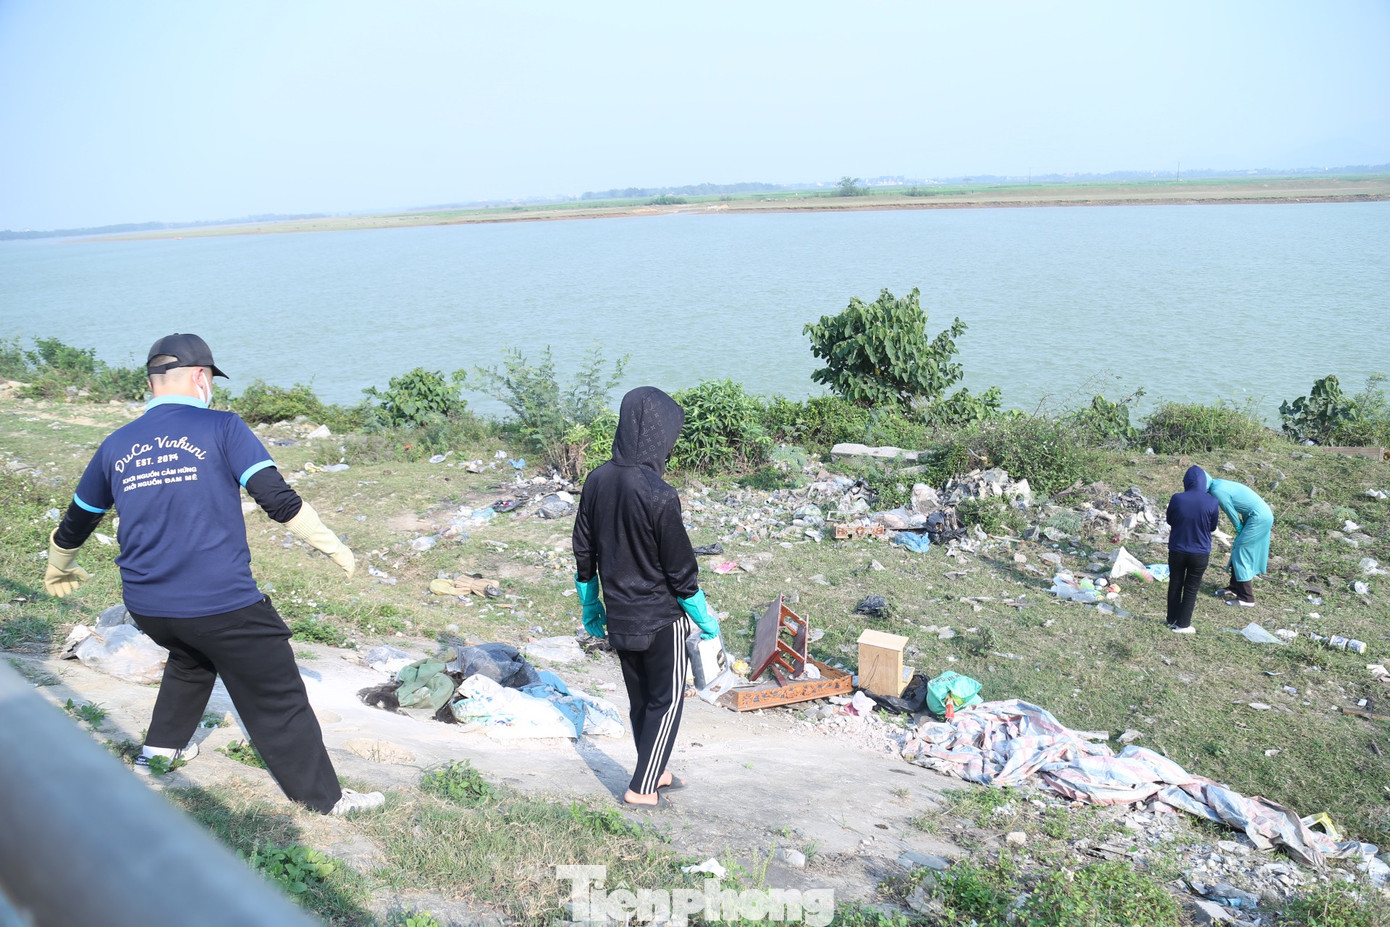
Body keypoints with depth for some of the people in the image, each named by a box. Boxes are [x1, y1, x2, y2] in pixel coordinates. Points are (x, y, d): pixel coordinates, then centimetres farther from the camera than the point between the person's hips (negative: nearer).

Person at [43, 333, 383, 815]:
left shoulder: (115, 445, 10)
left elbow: (76, 522, 23)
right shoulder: (222, 428, -6)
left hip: (145, 606, 6)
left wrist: (59, 570, 42)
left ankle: (160, 749, 46)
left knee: (191, 658, 36)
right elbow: (278, 499, -13)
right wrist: (332, 545, -1)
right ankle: (323, 796, 13)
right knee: (277, 699, 5)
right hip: (222, 604, -6)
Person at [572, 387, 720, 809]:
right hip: (661, 619, -6)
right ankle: (642, 788, 18)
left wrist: (591, 608, 17)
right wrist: (707, 619, -2)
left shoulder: (597, 481, -4)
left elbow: (583, 554, 5)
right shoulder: (659, 496, -24)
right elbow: (681, 570, -17)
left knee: (640, 699, 21)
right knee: (666, 701, 12)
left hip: (620, 616, 6)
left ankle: (655, 771, 37)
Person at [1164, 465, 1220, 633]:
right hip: (1200, 554, -1)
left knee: (1175, 585, 18)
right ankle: (1183, 624, 18)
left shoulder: (1177, 499, -14)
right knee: (1191, 589, 12)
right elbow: (1212, 527, 0)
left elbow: (1170, 520, 2)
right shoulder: (1212, 502, -14)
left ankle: (1172, 620, 28)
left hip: (1177, 550, 1)